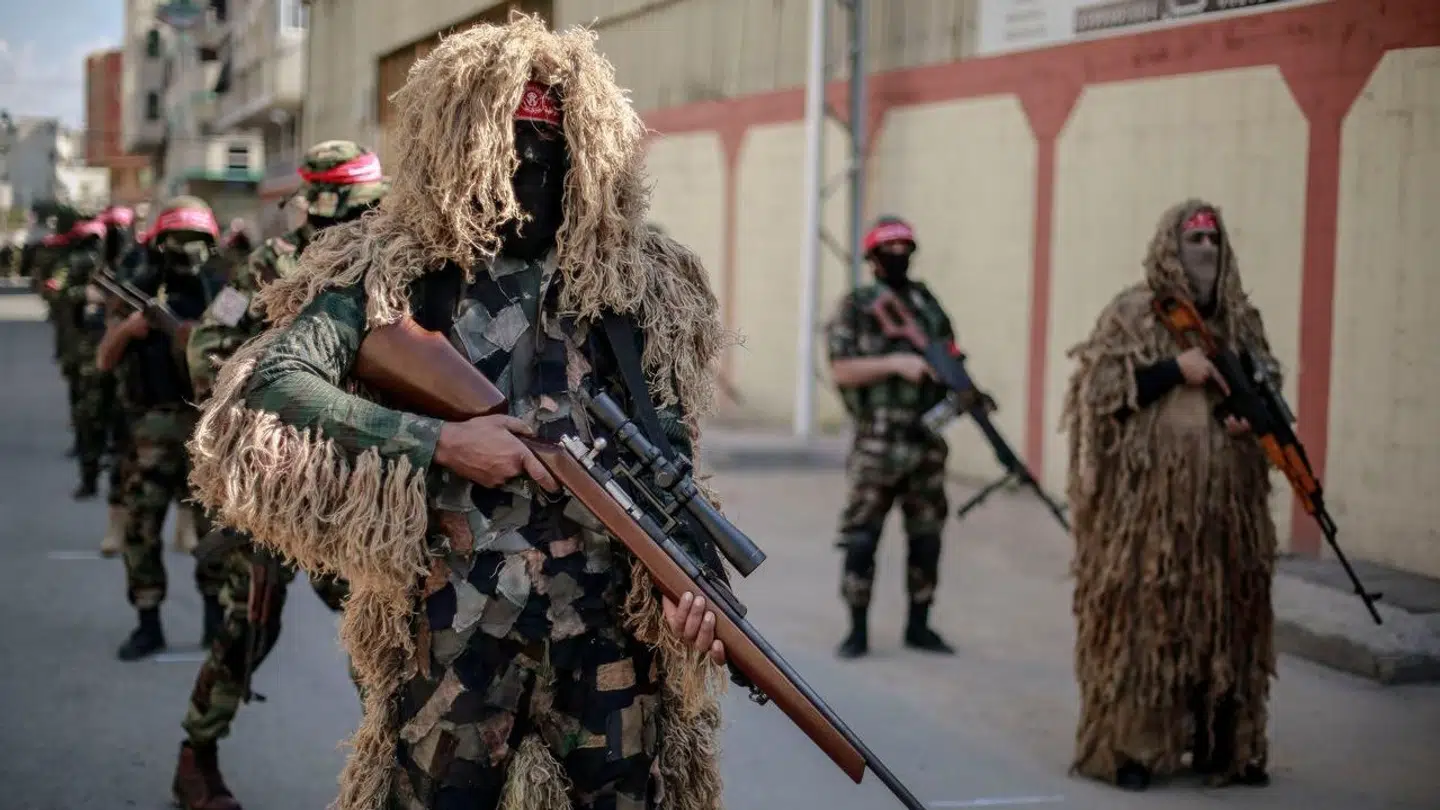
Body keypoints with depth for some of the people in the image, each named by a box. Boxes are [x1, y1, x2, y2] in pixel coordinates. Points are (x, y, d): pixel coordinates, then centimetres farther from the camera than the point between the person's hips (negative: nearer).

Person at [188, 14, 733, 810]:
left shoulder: (635, 283, 6)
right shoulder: (390, 273, -2)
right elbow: (264, 394, -12)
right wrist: (440, 441, -16)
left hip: (613, 623, 2)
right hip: (454, 629, -2)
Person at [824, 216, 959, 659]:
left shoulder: (926, 302, 10)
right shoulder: (856, 307, -3)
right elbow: (842, 370, -11)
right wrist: (895, 362, -20)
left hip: (926, 438, 5)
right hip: (878, 442, -5)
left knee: (927, 535, 9)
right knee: (862, 537, -2)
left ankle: (919, 626, 20)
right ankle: (858, 630, 8)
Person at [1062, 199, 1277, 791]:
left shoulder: (1242, 319, 13)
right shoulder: (1132, 313, -2)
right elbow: (1100, 389, -10)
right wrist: (1176, 368, -16)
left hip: (1225, 499, 5)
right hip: (1148, 495, -5)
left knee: (1223, 613, 8)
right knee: (1142, 610, -2)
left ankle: (1223, 744, 18)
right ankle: (1130, 745, 6)